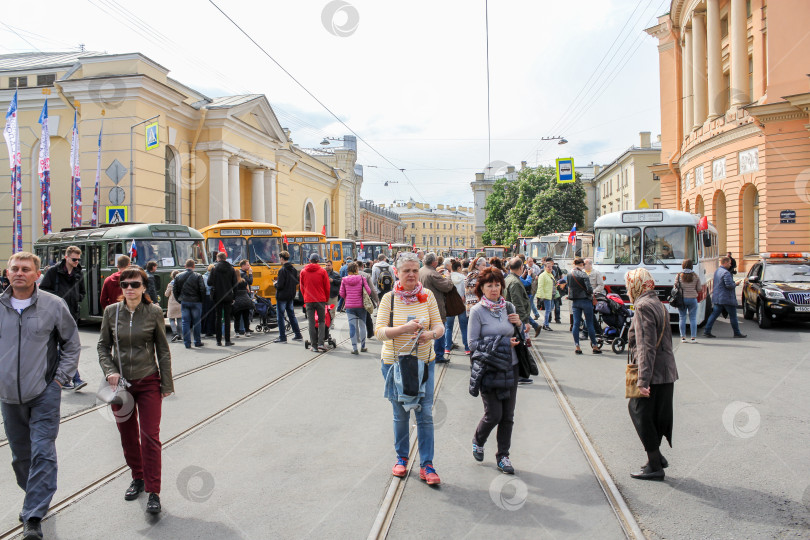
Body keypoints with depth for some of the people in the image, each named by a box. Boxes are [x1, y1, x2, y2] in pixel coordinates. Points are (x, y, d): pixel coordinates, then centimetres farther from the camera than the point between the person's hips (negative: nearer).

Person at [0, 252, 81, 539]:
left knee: (42, 453, -7)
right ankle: (36, 499, 36)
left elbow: (72, 343, 6)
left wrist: (61, 377, -3)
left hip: (45, 392, -3)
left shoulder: (54, 305, -4)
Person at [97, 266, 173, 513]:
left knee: (150, 437, -4)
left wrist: (167, 384, 0)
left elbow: (163, 350, 0)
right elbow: (103, 346, 8)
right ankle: (138, 478, 34)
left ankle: (153, 492, 3)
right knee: (127, 436, 14)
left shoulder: (154, 312, -6)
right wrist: (109, 371, -9)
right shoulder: (111, 312, -1)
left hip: (148, 382, -3)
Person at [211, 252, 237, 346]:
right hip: (228, 296, 1)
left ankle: (219, 340, 8)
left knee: (218, 318, 7)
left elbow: (210, 282, -7)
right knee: (227, 318, 4)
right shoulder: (231, 268, 0)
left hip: (218, 296, -1)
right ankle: (227, 340, 3)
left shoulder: (215, 268, -5)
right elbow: (234, 283, -1)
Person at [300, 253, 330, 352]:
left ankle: (314, 345, 5)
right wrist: (326, 299, 15)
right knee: (321, 321, 7)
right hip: (321, 300, -1)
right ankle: (320, 343, -5)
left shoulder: (303, 271, 6)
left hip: (308, 300, 1)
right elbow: (327, 287, 2)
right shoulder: (322, 271, -1)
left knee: (311, 322, 4)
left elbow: (302, 287, 12)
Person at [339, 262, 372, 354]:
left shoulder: (344, 280, -3)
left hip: (349, 306, 1)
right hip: (361, 305, -1)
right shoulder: (361, 278, -7)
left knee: (352, 326, 3)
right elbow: (368, 291, -6)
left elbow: (342, 294, 2)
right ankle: (363, 346, 18)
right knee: (362, 326, 11)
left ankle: (354, 348, 2)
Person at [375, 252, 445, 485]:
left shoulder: (427, 295, -3)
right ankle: (401, 458, 32)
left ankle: (427, 465, 11)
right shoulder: (389, 298, -7)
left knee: (425, 414, 0)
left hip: (424, 362, 1)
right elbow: (379, 331, -12)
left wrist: (430, 334, -24)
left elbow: (440, 327, -2)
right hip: (394, 362, -1)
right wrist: (404, 328, -28)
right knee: (400, 415, 12)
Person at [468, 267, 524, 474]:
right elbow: (473, 343, -10)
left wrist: (519, 324, -4)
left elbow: (519, 338, 18)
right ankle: (477, 441, 27)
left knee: (508, 415, 7)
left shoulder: (509, 307, 6)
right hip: (488, 369, -4)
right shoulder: (477, 311, -7)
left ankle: (503, 456, 24)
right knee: (494, 414, -4)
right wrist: (503, 342, -13)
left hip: (510, 367, 4)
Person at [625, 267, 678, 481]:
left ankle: (655, 466, 9)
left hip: (654, 373, -9)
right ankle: (656, 456, 27)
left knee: (644, 415, 1)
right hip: (667, 371, 9)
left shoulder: (644, 307, -16)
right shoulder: (658, 304, 14)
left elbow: (646, 347, -22)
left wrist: (643, 379, -24)